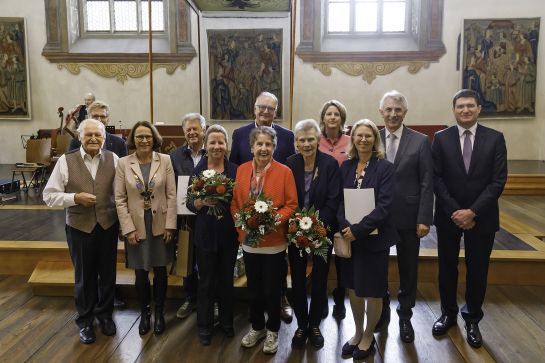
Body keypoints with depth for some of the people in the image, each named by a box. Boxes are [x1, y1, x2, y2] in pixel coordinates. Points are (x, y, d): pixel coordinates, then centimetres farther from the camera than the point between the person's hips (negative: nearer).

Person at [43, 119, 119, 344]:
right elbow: (49, 195, -5)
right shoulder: (65, 161, -7)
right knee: (84, 276, 15)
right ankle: (85, 320, 36)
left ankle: (105, 314, 39)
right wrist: (76, 197, -19)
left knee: (107, 274, 16)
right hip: (79, 227, -1)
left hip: (108, 225, 1)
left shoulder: (113, 159, -3)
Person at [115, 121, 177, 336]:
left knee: (160, 272, 12)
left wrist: (170, 225, -7)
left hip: (160, 226, 0)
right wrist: (128, 229, -8)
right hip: (136, 227, 0)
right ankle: (144, 313, 32)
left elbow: (171, 195, -3)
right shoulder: (123, 163, -4)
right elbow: (120, 199, -3)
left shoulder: (165, 160, -4)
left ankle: (159, 313, 32)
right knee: (140, 274, 10)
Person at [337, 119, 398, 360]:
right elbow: (339, 201, 1)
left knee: (372, 290, 8)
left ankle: (368, 336, 30)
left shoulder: (385, 167, -8)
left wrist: (358, 229, -22)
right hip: (349, 237, 4)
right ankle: (358, 332, 35)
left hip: (374, 237, -4)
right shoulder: (346, 166, 5)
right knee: (353, 287, 14)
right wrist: (344, 227, -15)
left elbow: (384, 206, -16)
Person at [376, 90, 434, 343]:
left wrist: (424, 218, -10)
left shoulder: (420, 141, -3)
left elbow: (427, 183, -5)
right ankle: (382, 310, 35)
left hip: (408, 217, -1)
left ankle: (405, 316, 30)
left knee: (408, 269, 12)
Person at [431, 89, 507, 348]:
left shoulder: (495, 138, -2)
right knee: (447, 268, 12)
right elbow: (436, 179, -6)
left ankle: (472, 319, 29)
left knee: (477, 270, 10)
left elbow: (498, 181, -7)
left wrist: (473, 211, -16)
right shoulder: (441, 138, -1)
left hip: (481, 217, 0)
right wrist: (454, 212, -14)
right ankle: (448, 314, 32)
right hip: (449, 216, 1)